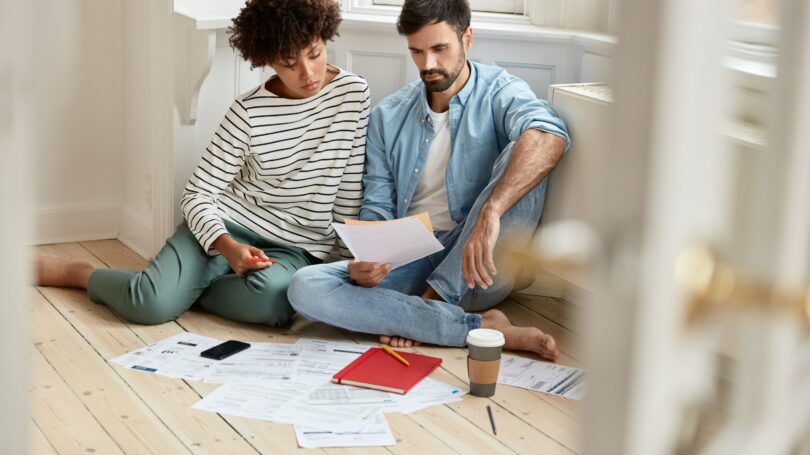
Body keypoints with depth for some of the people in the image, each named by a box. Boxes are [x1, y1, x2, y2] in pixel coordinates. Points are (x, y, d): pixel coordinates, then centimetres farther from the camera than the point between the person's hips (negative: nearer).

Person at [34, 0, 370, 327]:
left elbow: (351, 193, 2)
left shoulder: (353, 93, -5)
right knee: (150, 304, -25)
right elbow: (198, 193, -6)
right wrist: (227, 246, -23)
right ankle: (72, 270, 7)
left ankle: (185, 287, -7)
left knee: (269, 299, -37)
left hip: (297, 248, 1)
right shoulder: (249, 112, -8)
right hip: (227, 225, -1)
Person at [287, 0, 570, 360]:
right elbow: (377, 208, 10)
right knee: (305, 287, -23)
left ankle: (428, 303, -21)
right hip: (409, 262, 3)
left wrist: (490, 212, -41)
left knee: (518, 155, -26)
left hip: (475, 270, -3)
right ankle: (482, 328, -26)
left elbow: (549, 136, -25)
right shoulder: (387, 117, 12)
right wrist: (366, 261, -15)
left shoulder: (498, 92, -1)